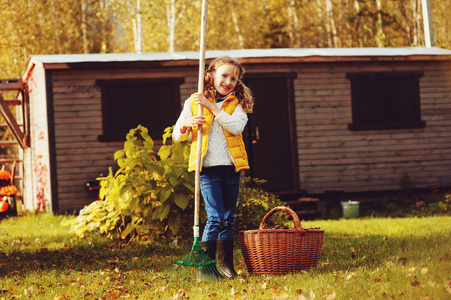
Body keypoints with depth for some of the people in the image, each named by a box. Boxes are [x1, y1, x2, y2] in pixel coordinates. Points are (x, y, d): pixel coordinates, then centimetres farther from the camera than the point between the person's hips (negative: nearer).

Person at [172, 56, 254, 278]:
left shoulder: (237, 103, 7)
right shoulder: (193, 102, 6)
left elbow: (237, 127, -13)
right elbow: (177, 135, 8)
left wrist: (211, 106, -16)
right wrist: (186, 124, -14)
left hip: (231, 167, 2)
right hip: (208, 167, -2)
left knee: (228, 218, 8)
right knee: (215, 216, -11)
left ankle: (225, 263, 18)